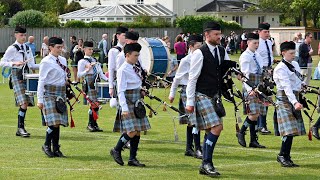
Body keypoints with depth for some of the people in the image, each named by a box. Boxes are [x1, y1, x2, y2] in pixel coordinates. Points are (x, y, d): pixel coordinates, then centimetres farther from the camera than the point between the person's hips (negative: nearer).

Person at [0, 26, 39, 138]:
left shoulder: (27, 48, 15)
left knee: (26, 104, 5)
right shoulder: (12, 49, -4)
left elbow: (31, 65, 16)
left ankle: (20, 130, 13)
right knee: (23, 104, -15)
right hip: (17, 77, -6)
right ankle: (21, 128, -9)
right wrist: (14, 63, -22)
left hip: (27, 76, 6)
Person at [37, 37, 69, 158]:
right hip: (49, 94, -7)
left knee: (58, 123, 7)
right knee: (53, 122, -14)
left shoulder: (63, 60, 12)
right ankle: (46, 145, 4)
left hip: (61, 94, 7)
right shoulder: (46, 62, -8)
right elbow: (41, 81, -9)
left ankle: (56, 149, 12)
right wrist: (40, 100, -11)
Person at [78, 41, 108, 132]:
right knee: (94, 104, -12)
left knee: (96, 104, 5)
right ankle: (91, 124, -5)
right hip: (89, 84, -7)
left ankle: (94, 124, 12)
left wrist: (107, 79, 5)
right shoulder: (82, 61, 1)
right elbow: (79, 75, -5)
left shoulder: (95, 60, 21)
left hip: (97, 83, 7)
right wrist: (88, 69, -18)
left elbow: (100, 72, 20)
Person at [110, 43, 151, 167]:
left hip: (137, 104, 8)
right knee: (132, 132, -14)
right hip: (129, 104, -8)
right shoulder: (123, 70, -13)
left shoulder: (135, 69, 12)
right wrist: (124, 108, -22)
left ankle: (132, 159, 11)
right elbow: (121, 91, -17)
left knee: (138, 131, 6)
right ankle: (116, 150, 6)